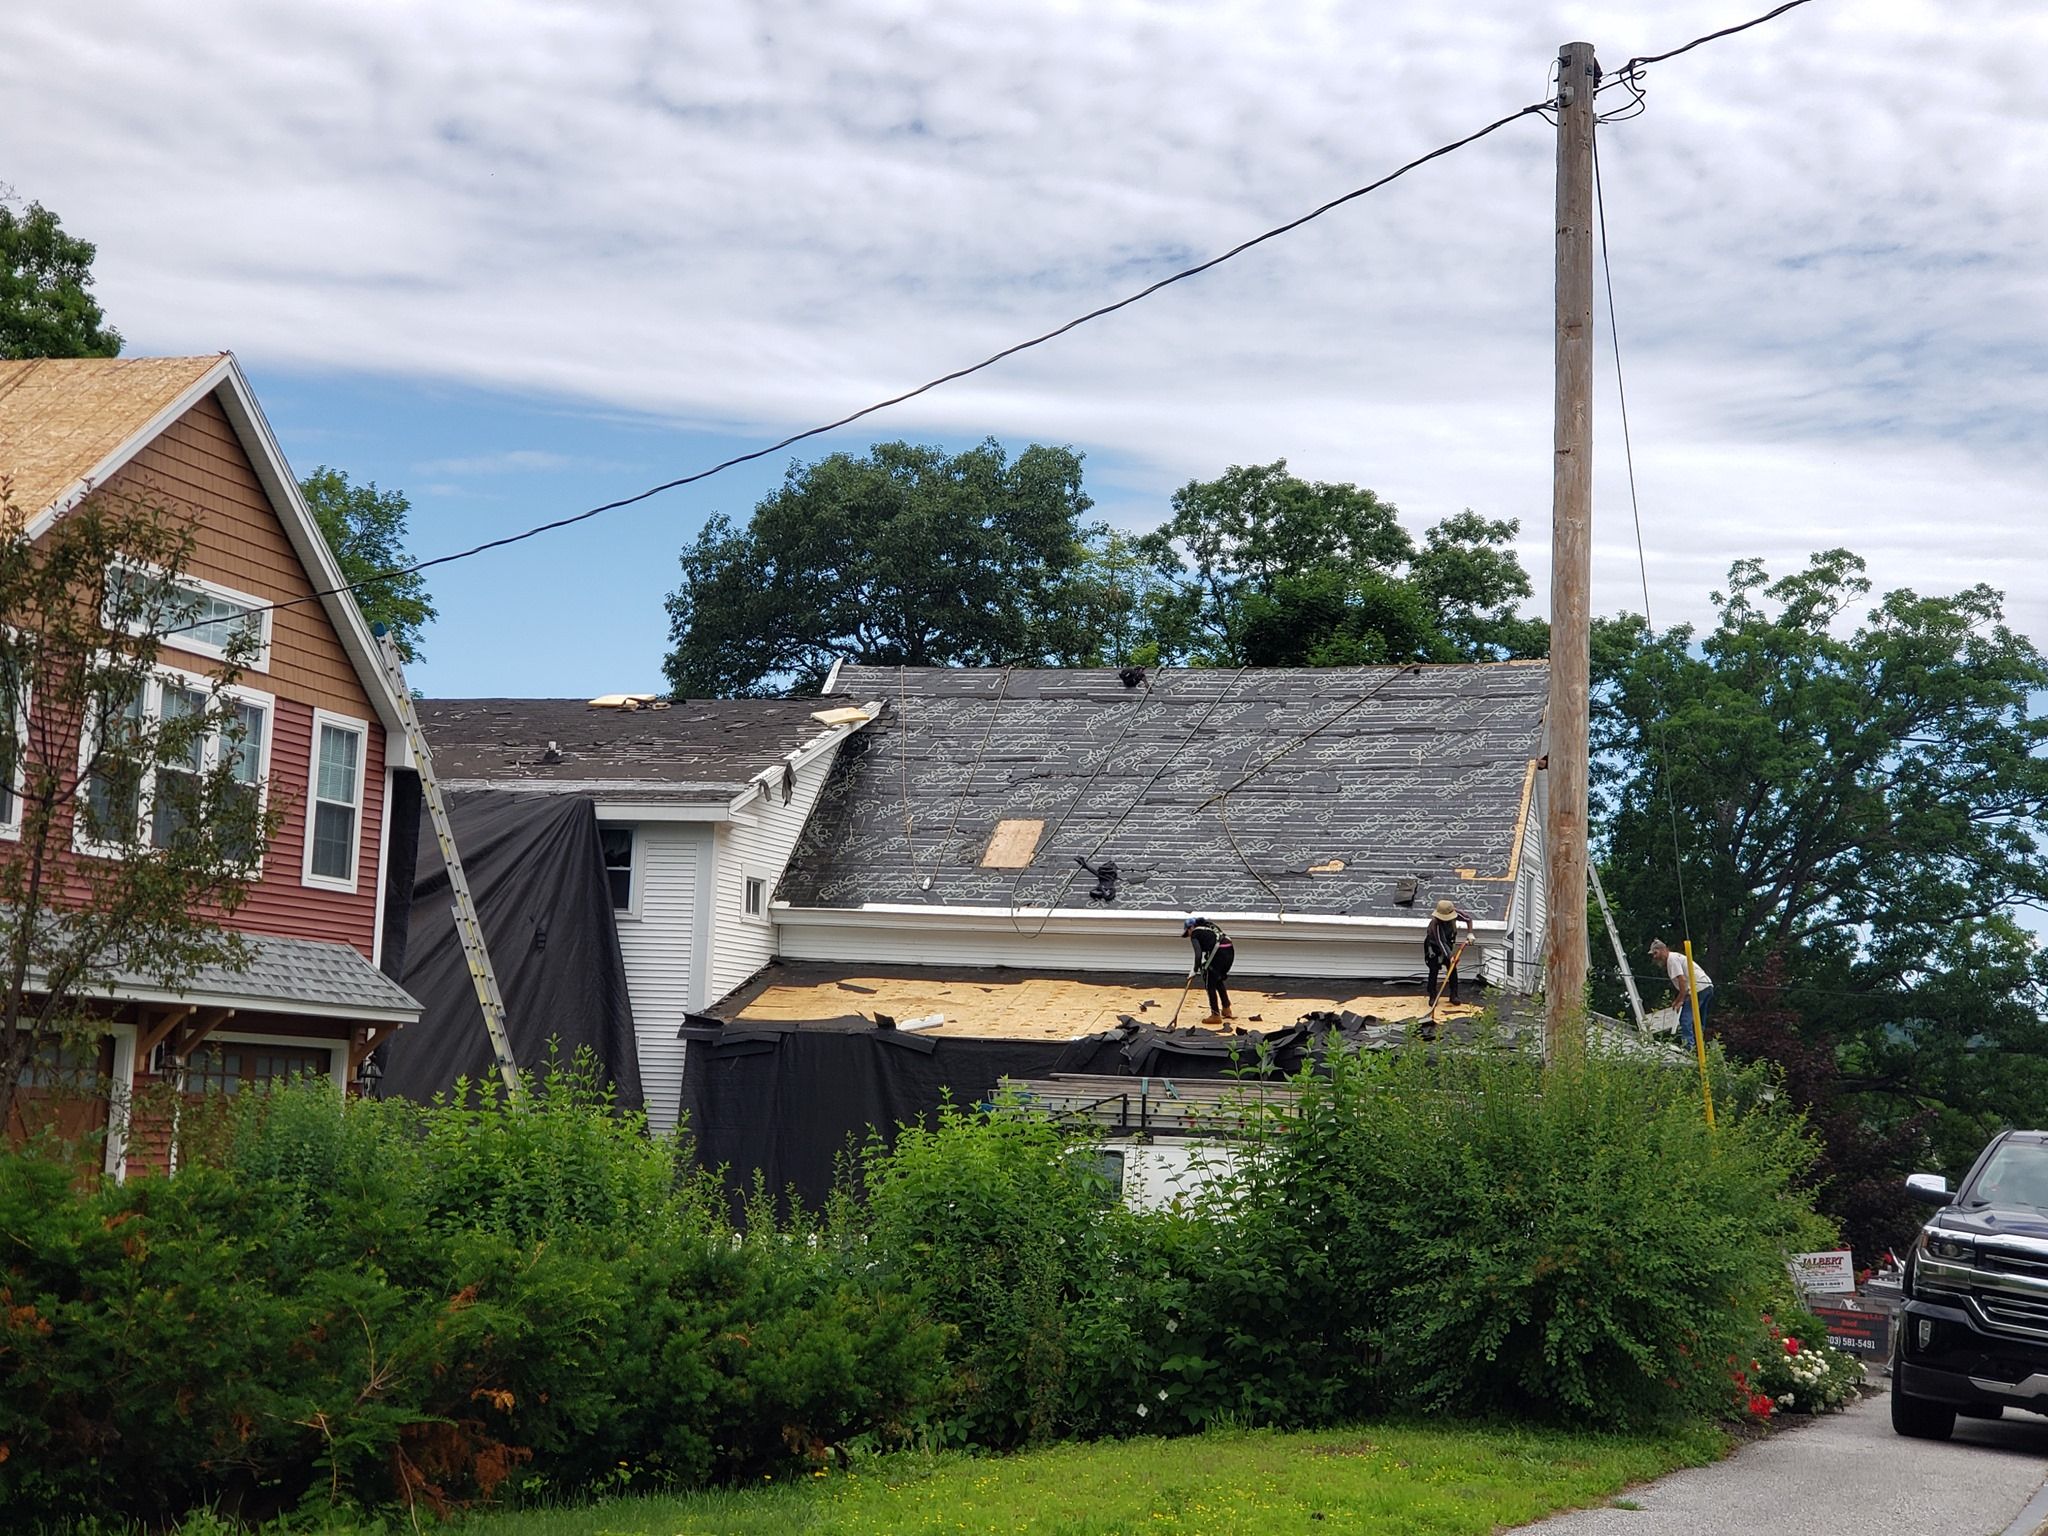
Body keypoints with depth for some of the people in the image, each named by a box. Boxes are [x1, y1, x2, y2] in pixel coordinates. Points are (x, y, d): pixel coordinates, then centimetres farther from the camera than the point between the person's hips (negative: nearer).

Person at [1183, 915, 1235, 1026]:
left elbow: (1198, 953, -7)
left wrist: (1195, 970, -2)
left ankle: (1215, 1015, 4)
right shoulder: (1208, 928, 27)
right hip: (1230, 950, 8)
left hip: (1219, 953, -8)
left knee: (1210, 984, 4)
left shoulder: (1195, 933, 4)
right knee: (1219, 980, 26)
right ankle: (1226, 1009, 32)